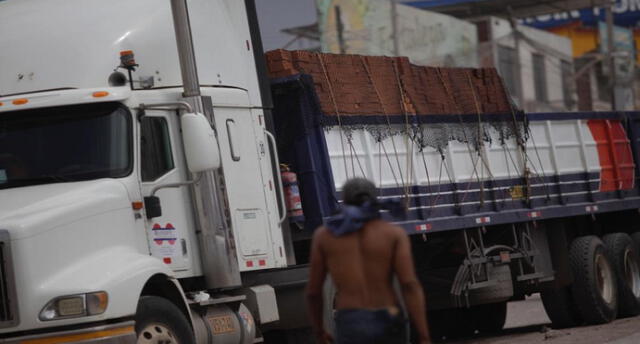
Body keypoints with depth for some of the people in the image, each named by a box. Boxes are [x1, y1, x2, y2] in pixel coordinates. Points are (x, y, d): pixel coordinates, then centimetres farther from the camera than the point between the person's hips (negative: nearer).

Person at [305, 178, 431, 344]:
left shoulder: (324, 234, 5)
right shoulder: (395, 234, 2)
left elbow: (313, 290, 10)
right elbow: (411, 286, -10)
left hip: (351, 331, -1)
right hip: (388, 328, 1)